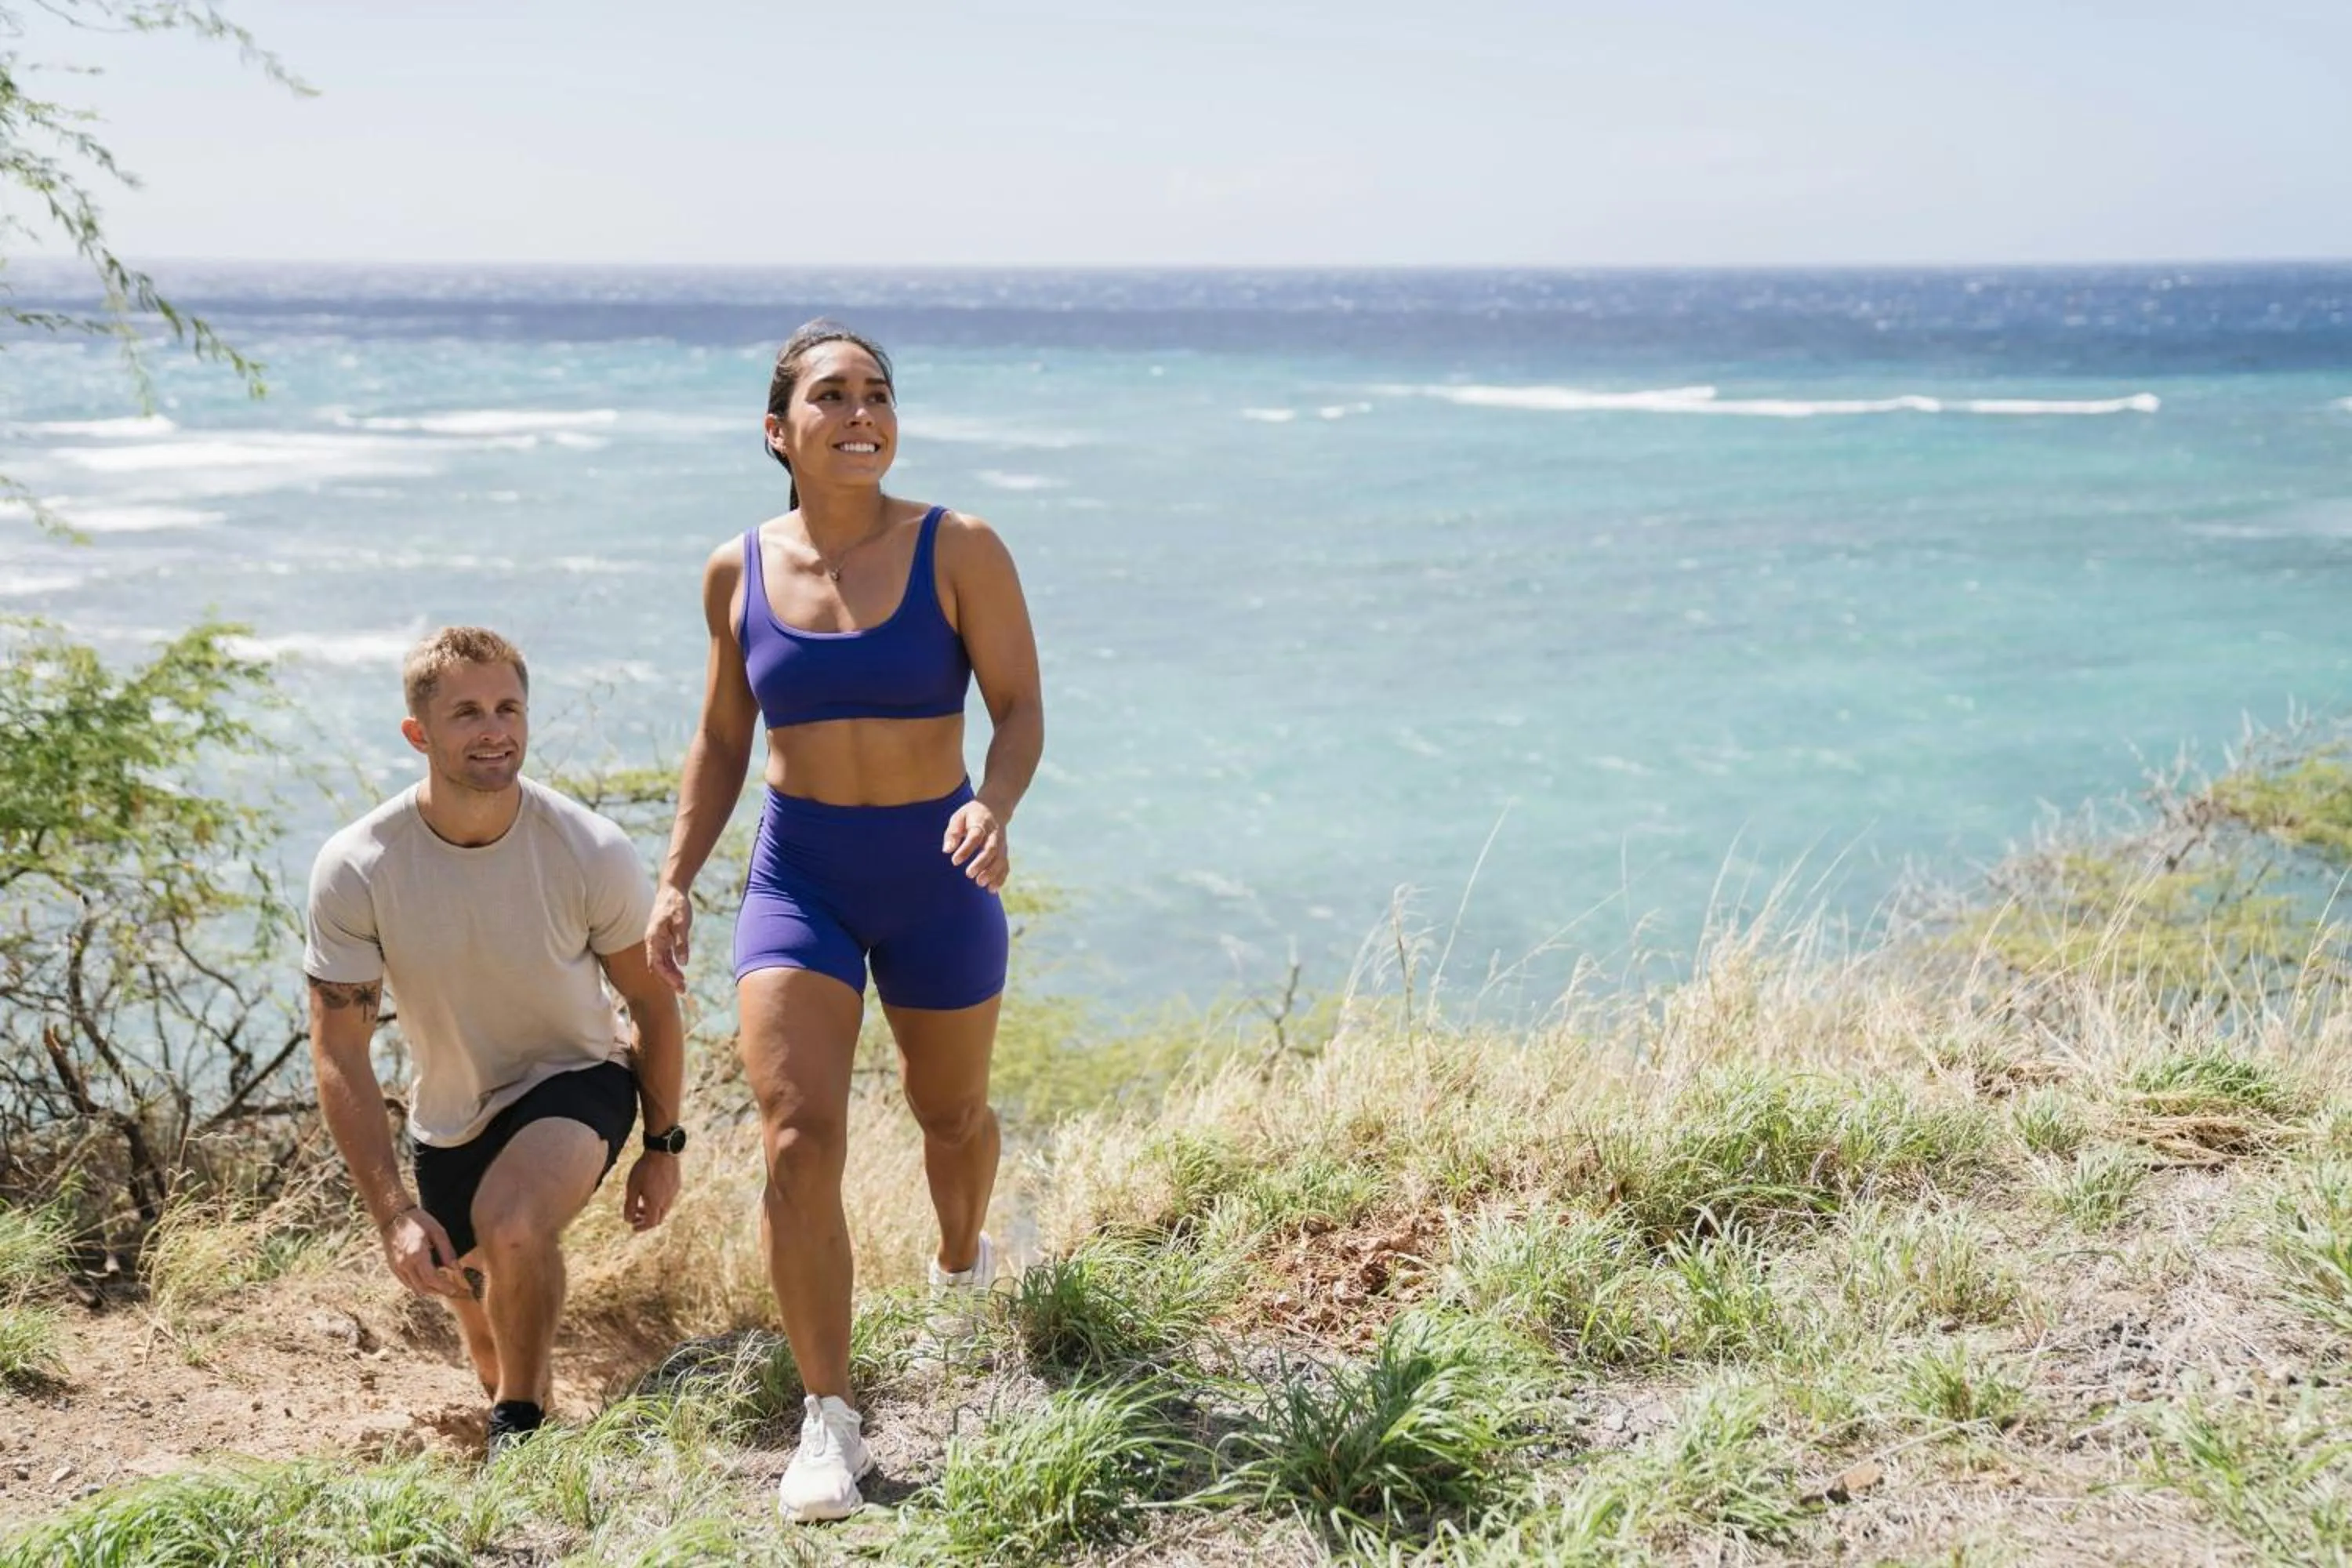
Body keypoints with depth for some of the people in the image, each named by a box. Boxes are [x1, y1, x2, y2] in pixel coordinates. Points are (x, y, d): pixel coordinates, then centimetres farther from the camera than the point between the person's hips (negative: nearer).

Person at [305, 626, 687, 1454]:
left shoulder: (592, 852, -23)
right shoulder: (353, 871, -22)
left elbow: (651, 1004, -5)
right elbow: (339, 1054, -15)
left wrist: (663, 1145, 2)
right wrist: (394, 1213, -21)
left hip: (575, 1081, -3)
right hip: (450, 1115, 3)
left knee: (513, 1229, -34)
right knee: (494, 1342, 19)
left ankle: (522, 1423, -10)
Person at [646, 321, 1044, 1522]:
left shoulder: (958, 552, -9)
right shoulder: (738, 573, 0)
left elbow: (1020, 708, -9)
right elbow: (721, 741, 11)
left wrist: (994, 806, -29)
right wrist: (675, 880, 4)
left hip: (936, 878, -1)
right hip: (796, 879, 1)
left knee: (951, 1113, 19)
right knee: (797, 1140, -13)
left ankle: (962, 1263, 54)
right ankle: (827, 1421, -2)